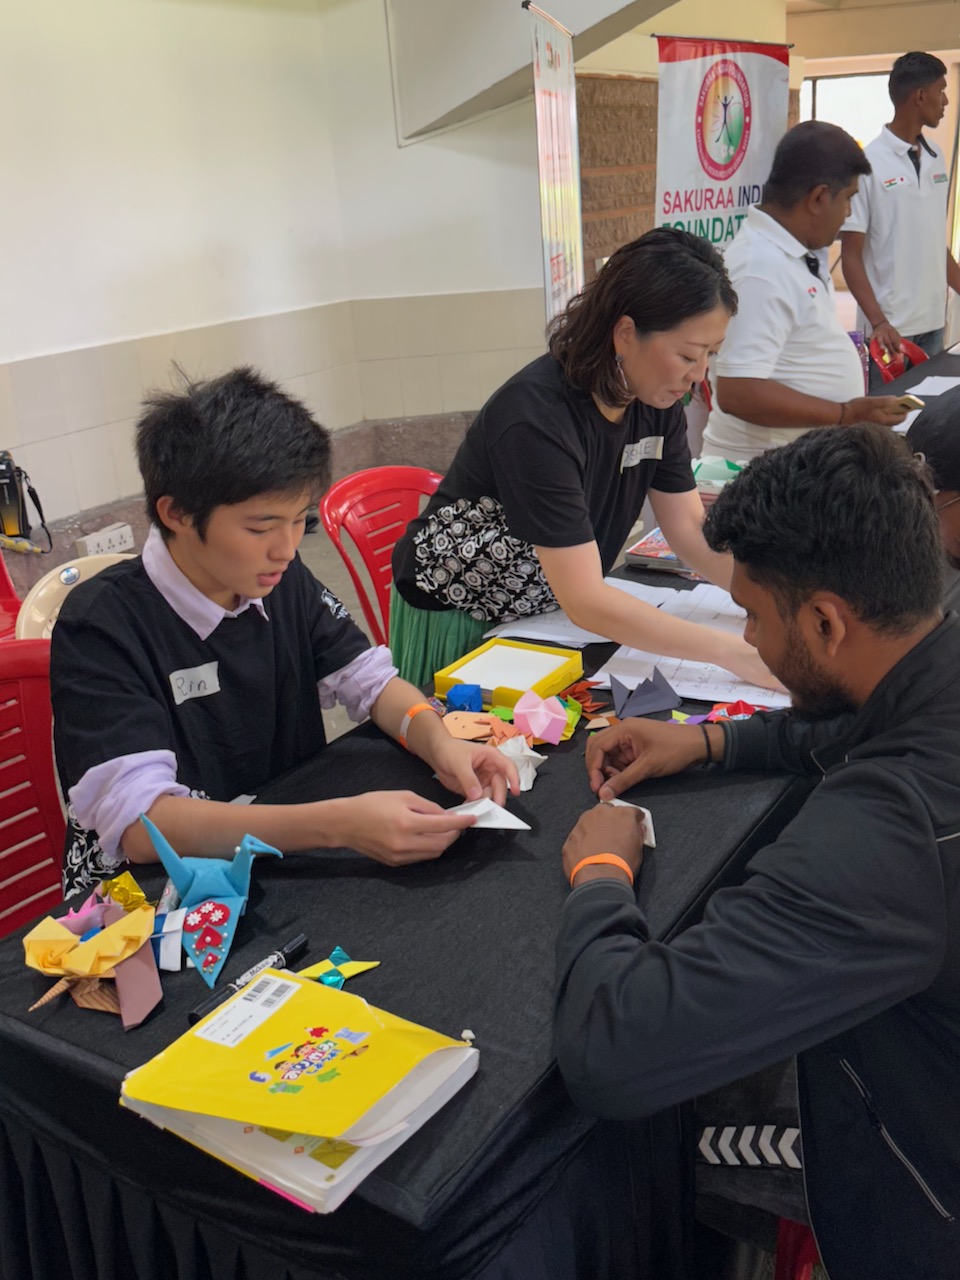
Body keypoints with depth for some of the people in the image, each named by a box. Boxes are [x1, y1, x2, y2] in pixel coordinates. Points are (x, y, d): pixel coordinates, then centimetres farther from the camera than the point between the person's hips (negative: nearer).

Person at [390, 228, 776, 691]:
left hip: (548, 615, 7)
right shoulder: (537, 418, -33)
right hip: (458, 621, -6)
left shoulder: (656, 399, -10)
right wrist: (734, 653, -37)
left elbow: (690, 528, -4)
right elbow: (585, 600, -35)